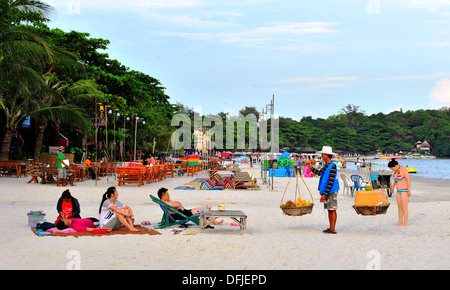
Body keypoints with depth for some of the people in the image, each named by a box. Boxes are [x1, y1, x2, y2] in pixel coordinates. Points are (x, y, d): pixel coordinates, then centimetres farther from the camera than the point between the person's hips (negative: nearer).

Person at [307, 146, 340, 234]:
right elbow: (320, 173, 31)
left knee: (332, 210, -6)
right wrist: (310, 167, 34)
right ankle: (331, 228, 17)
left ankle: (333, 229, -4)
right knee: (329, 210, 12)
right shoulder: (326, 165, 11)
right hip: (326, 191, 9)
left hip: (331, 191, -9)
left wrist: (324, 194, -22)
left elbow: (331, 182, -20)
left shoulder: (332, 166, -17)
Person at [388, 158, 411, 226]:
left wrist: (409, 191, -22)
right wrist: (393, 187, 32)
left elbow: (408, 180, -21)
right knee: (399, 207, 10)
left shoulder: (403, 170, -20)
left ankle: (405, 223, -3)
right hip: (399, 191, 9)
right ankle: (400, 222, 17)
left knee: (404, 208, -7)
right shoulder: (396, 171, 7)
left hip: (405, 190, -9)